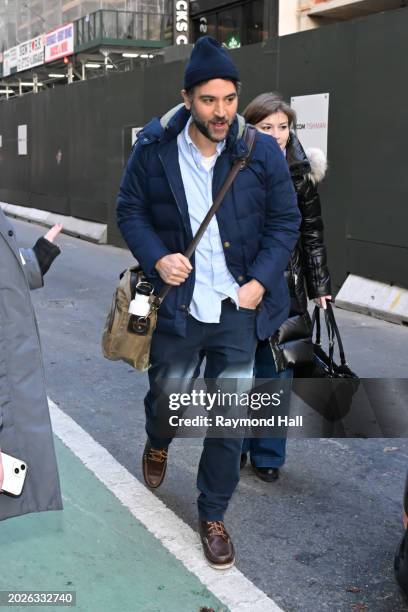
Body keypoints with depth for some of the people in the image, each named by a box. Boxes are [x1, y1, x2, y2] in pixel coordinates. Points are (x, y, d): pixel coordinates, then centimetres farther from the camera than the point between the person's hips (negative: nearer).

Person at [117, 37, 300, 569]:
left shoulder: (262, 152, -7)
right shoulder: (154, 149, -7)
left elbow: (285, 222, 0)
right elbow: (130, 210, 3)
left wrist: (261, 281, -11)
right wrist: (157, 258, -14)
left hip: (238, 308, 0)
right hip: (177, 305, 0)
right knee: (167, 399, 16)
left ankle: (213, 516, 27)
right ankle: (158, 442, 55)